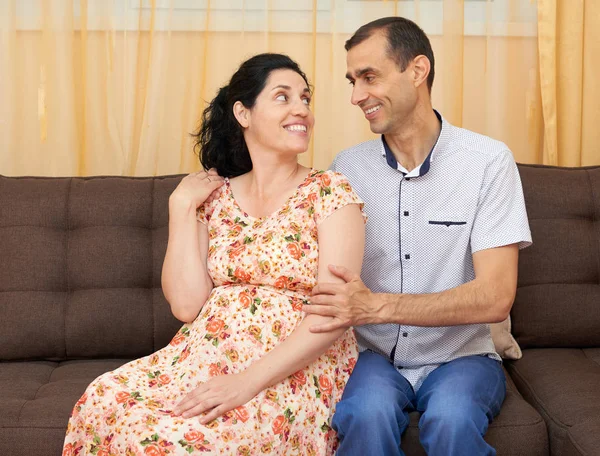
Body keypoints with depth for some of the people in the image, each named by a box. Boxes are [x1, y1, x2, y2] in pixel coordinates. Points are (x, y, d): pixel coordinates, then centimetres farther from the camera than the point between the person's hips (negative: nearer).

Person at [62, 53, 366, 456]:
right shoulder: (215, 196, 8)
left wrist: (250, 380, -23)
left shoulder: (329, 191, -3)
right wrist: (182, 206, -4)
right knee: (104, 404, -21)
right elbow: (187, 304, -1)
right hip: (207, 356, 4)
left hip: (299, 371, -4)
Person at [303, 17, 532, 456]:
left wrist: (377, 306, -27)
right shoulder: (347, 167, 2)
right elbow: (324, 271, 4)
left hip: (460, 355, -1)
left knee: (450, 419, -32)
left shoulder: (488, 160, -7)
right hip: (373, 353, 2)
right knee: (367, 415, -30)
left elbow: (495, 297, -15)